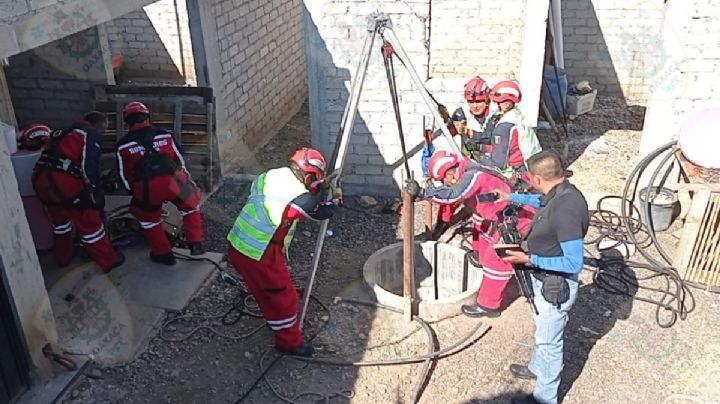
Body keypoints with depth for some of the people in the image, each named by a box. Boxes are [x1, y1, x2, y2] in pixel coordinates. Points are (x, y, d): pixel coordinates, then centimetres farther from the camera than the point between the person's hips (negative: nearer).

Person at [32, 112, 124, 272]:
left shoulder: (62, 133, 28)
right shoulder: (90, 133, 4)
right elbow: (89, 164, -11)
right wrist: (95, 190, -7)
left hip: (40, 179, 8)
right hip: (64, 181, -8)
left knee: (60, 218, 29)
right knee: (89, 221, 4)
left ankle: (63, 256, 45)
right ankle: (108, 261, 13)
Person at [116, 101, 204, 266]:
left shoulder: (123, 145, 12)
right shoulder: (166, 135, 14)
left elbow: (124, 176, 17)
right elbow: (180, 160, 21)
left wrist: (135, 192, 32)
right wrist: (184, 179, 37)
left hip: (147, 190, -1)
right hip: (174, 183, 1)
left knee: (146, 215, 28)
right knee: (190, 205, 29)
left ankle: (163, 254, 31)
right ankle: (196, 244, 26)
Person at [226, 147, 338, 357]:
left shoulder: (270, 176, 2)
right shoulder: (300, 198, -19)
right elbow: (325, 212, -2)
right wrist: (324, 191, 19)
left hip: (236, 245, 8)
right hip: (258, 255, -8)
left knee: (266, 287, 32)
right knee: (283, 296, 10)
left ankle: (274, 321, 55)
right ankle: (289, 342, 26)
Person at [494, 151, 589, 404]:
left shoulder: (565, 209, -35)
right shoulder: (559, 193, -6)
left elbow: (574, 263, -32)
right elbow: (540, 201, 22)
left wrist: (530, 260, -31)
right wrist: (512, 197, 29)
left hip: (556, 285, -9)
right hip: (545, 279, 9)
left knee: (549, 341, 10)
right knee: (542, 330, 30)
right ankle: (536, 368, 54)